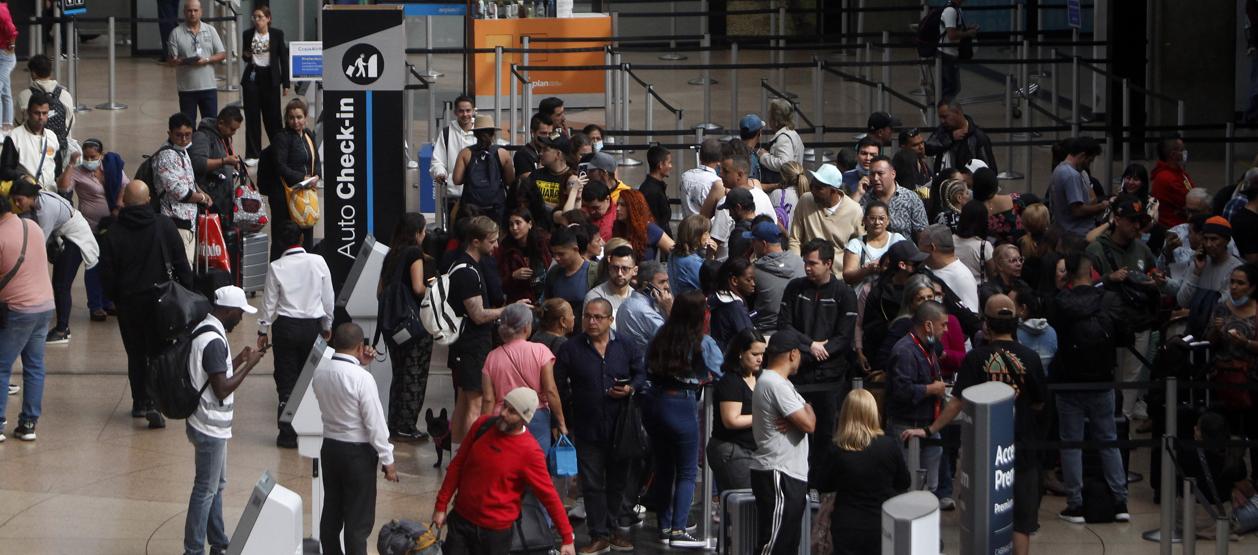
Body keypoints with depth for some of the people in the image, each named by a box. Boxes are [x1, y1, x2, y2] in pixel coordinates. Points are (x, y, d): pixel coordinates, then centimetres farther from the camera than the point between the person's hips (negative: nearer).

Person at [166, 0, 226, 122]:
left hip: (208, 86, 1)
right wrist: (181, 61, -25)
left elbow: (222, 55, 5)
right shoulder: (176, 33, -1)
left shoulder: (210, 30, 5)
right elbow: (171, 61, -3)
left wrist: (207, 60, -14)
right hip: (186, 88, -1)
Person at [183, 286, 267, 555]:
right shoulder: (214, 341, -24)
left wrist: (238, 360, 8)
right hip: (210, 428, -10)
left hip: (211, 425, 10)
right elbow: (222, 389, -24)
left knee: (216, 485, 19)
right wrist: (249, 365, -17)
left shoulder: (205, 330, 8)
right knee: (206, 490, -1)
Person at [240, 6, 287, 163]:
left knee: (272, 115, 3)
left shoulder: (277, 34, -2)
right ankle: (252, 154, 7)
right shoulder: (248, 34, 3)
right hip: (252, 78, 2)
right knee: (252, 116, 2)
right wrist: (246, 56, -12)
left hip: (270, 78, -2)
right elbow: (244, 56, 14)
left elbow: (283, 58, 0)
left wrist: (285, 83, -3)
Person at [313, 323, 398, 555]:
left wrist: (360, 364, 8)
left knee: (331, 512, 18)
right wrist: (387, 460, -9)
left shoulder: (319, 372, -3)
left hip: (330, 447, 6)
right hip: (358, 452, -6)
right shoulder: (362, 379, -23)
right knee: (358, 520, 2)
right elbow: (375, 423, -19)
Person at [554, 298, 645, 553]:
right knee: (592, 484, 1)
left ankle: (613, 528, 24)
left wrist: (631, 389, -10)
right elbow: (559, 386, 2)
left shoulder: (625, 347, 4)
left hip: (620, 427, 2)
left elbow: (641, 374, 12)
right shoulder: (570, 349, -2)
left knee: (617, 481, 11)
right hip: (588, 430, -2)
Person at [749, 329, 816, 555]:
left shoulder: (772, 381, 16)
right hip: (777, 476, -11)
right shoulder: (775, 385, -18)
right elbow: (809, 424, -20)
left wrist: (797, 419, -9)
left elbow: (802, 420, 14)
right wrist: (807, 410, 2)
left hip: (791, 475, 11)